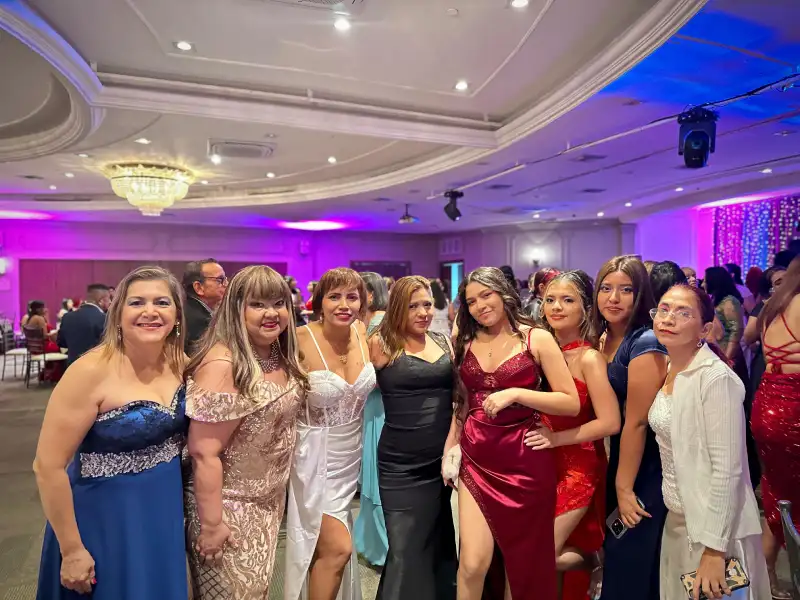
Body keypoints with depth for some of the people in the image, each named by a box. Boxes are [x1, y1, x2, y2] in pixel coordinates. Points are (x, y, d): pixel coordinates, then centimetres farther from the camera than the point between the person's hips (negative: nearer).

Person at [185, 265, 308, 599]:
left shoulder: (282, 358, -1)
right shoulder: (222, 365, -26)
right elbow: (203, 453, -25)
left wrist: (277, 496, 13)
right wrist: (211, 524, -20)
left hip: (270, 502, 7)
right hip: (229, 507, -7)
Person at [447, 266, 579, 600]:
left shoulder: (537, 339, -4)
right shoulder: (466, 342, 7)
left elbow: (572, 403, -8)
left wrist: (515, 393, -17)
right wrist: (449, 447, 8)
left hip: (525, 459, -2)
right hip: (476, 459, 3)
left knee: (526, 561, 14)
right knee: (472, 563, -1)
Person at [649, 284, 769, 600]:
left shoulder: (716, 378, -20)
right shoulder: (669, 372, 3)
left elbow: (728, 469, -22)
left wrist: (714, 548, -21)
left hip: (715, 527, -7)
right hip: (677, 521, 7)